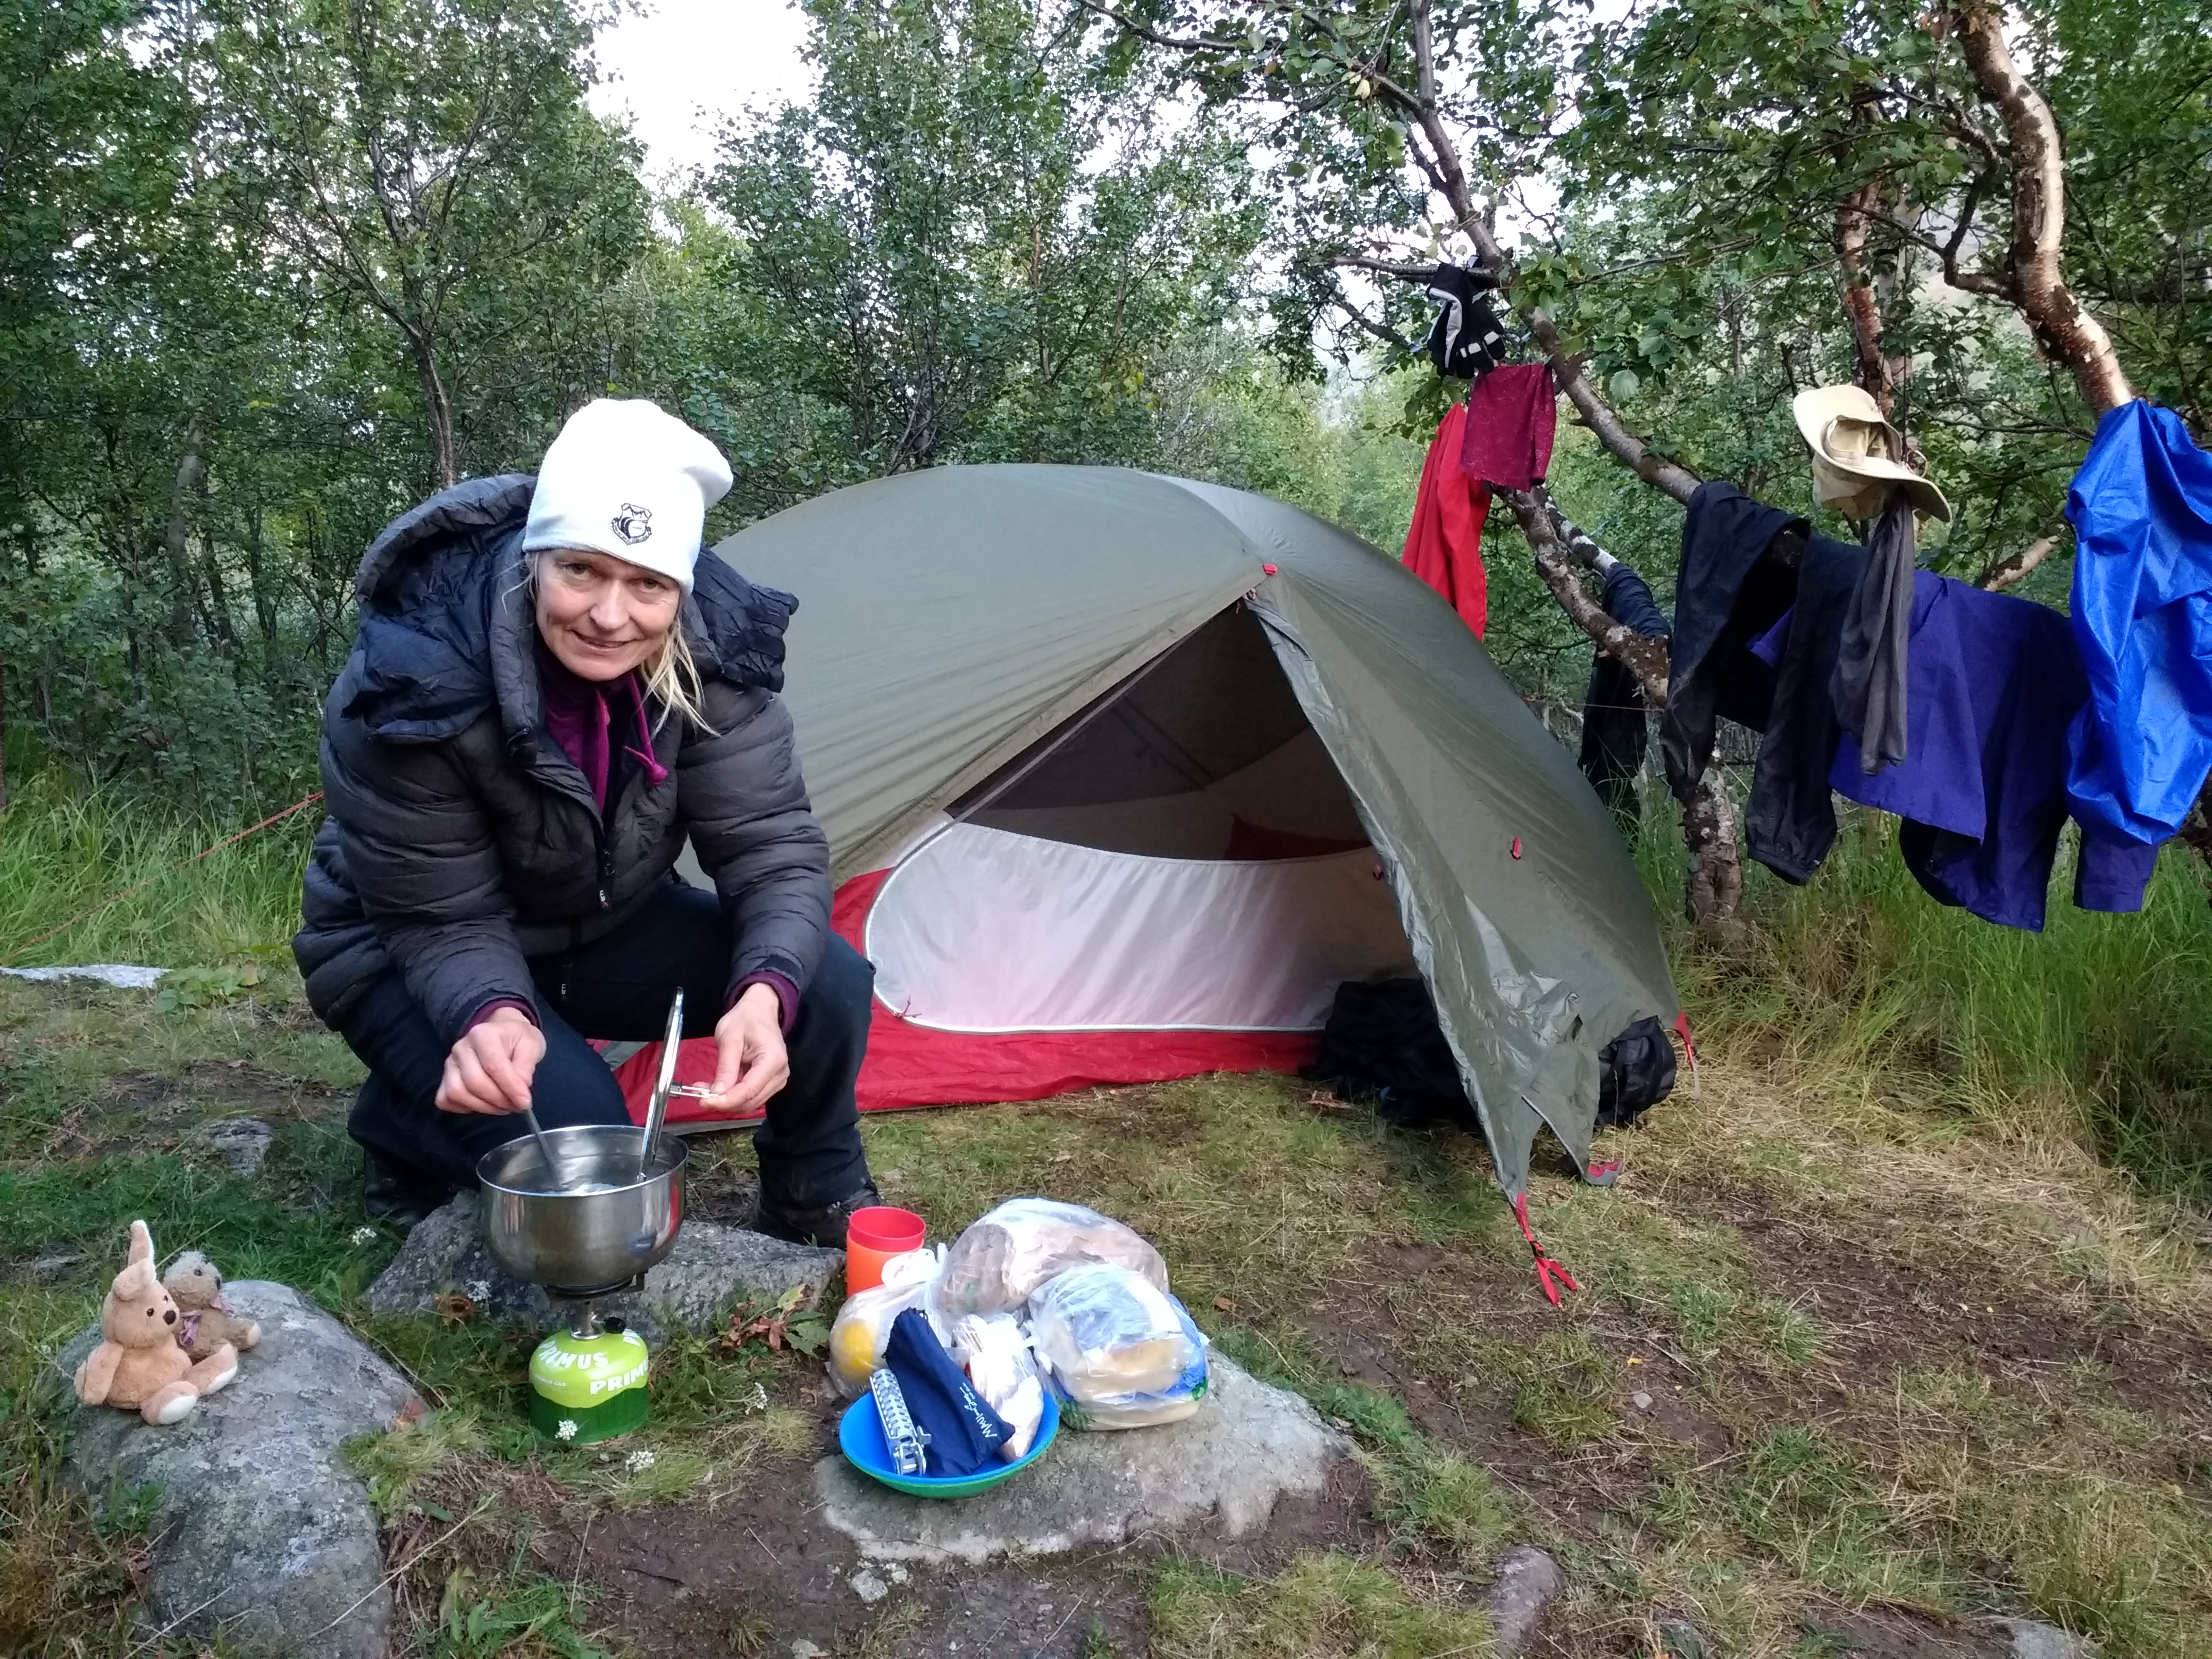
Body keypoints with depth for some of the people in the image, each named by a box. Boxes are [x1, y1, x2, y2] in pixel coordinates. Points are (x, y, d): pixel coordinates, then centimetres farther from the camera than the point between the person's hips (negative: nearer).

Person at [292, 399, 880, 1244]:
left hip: (606, 927, 4)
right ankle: (406, 1120, 7)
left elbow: (772, 844, -23)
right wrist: (489, 1014, -47)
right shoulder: (419, 684, -33)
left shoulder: (709, 650, -24)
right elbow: (442, 921, -24)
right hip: (410, 955, -3)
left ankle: (817, 1201, 9)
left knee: (826, 983, -17)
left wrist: (766, 988, -43)